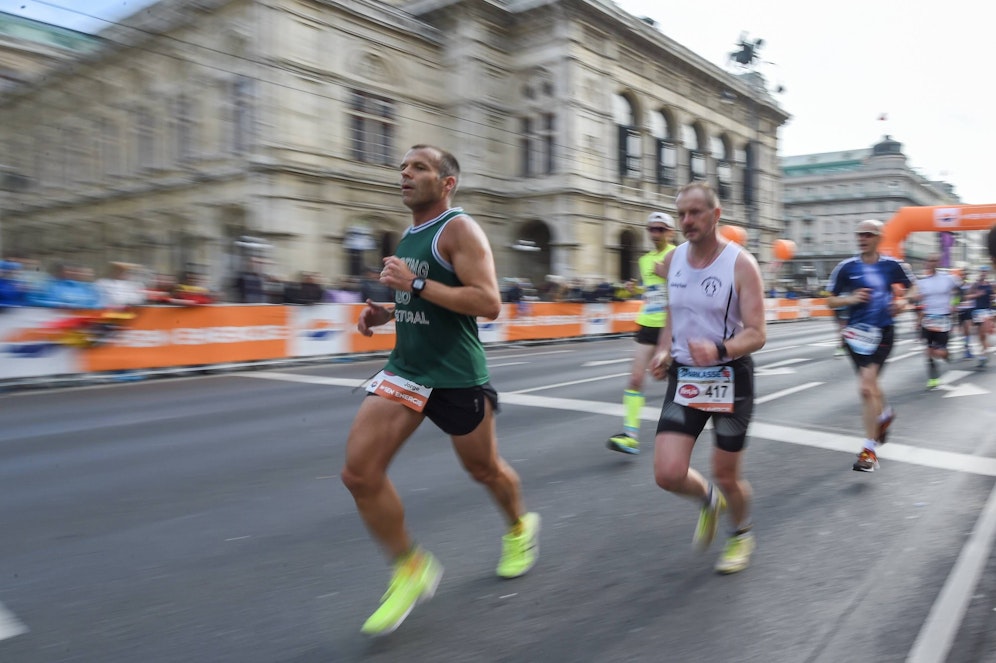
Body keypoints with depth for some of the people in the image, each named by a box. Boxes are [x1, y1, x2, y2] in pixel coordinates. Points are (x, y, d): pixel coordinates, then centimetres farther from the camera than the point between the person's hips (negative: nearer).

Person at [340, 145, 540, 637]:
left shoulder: (459, 229, -13)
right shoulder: (410, 235, 12)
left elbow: (488, 303, -24)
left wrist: (415, 284, -25)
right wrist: (386, 312, 7)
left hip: (457, 378, -7)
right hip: (405, 370, 7)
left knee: (485, 469, 13)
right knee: (359, 473, -6)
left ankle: (520, 527, 46)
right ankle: (411, 569, 11)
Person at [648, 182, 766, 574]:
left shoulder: (740, 264, -13)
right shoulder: (671, 262, 2)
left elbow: (756, 334, -16)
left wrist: (719, 349, -35)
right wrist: (663, 352, -2)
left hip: (730, 379, -3)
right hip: (684, 378, 4)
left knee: (727, 476, 8)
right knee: (668, 475, -8)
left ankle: (741, 534, 42)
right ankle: (709, 500, 28)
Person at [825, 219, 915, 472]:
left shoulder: (893, 265, -1)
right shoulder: (846, 267, -1)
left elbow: (913, 289, 15)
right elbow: (830, 300, 5)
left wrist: (903, 301, -4)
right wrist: (850, 299, -13)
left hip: (883, 332, -3)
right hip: (856, 333, 3)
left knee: (867, 386, -16)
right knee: (869, 385, 18)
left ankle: (870, 449, -8)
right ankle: (885, 414, 52)